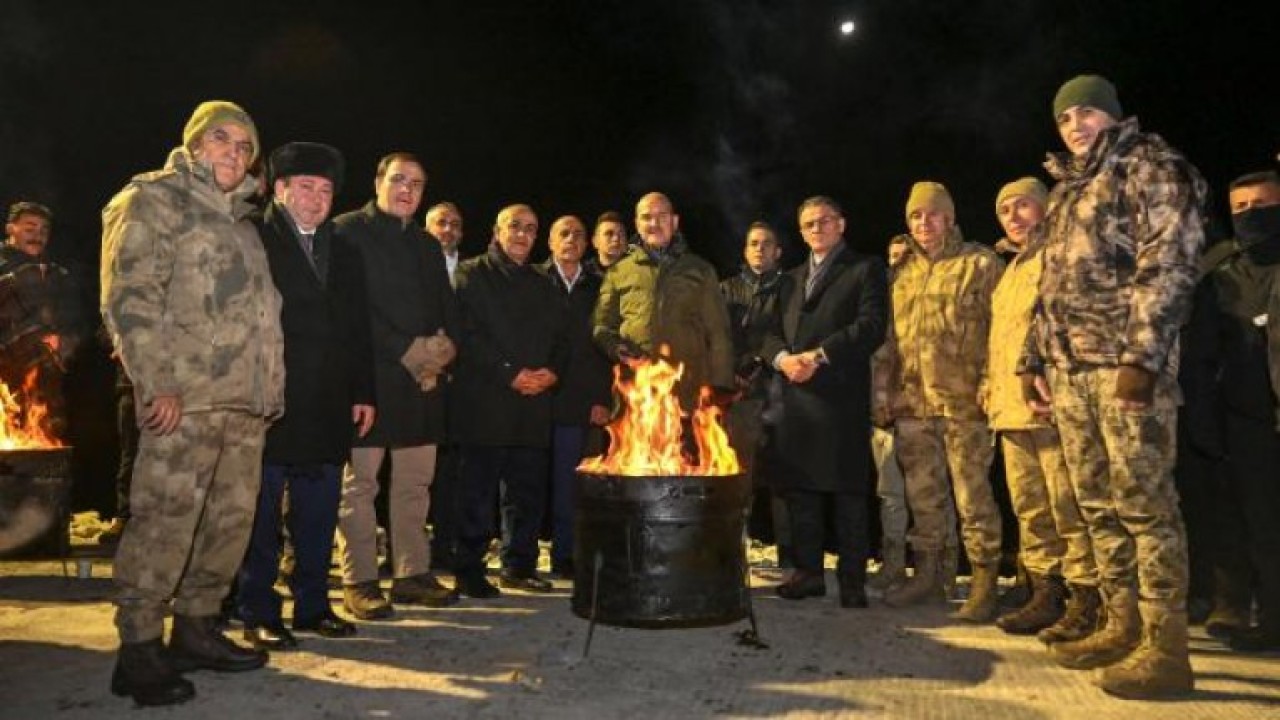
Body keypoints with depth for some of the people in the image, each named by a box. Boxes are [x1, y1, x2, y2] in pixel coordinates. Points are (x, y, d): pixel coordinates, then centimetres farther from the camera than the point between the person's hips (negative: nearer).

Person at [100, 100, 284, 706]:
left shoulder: (239, 219, 23)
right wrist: (156, 383, -16)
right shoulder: (152, 200, 1)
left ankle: (195, 629, 22)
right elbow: (129, 299, -8)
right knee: (164, 521, -8)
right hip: (184, 397, -8)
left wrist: (271, 385, 15)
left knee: (233, 519, 9)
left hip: (246, 399, 8)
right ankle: (138, 650, 3)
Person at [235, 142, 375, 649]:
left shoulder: (344, 254, 17)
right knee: (262, 511, 3)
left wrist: (363, 392, 11)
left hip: (328, 407, 5)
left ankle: (313, 604, 21)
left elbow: (358, 329, 17)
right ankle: (259, 613, 13)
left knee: (319, 514, 10)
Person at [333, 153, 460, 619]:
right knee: (360, 481, -2)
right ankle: (359, 581, 5)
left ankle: (412, 574, 16)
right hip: (370, 375, -6)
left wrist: (444, 347, -3)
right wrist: (406, 352, -14)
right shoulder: (348, 231, 0)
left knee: (415, 482, 8)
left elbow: (447, 308, 18)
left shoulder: (427, 246, 20)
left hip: (423, 379, 6)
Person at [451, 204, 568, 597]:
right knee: (479, 489, -4)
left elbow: (560, 339, 20)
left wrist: (552, 371, -2)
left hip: (534, 403, 5)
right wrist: (510, 373, -14)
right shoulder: (472, 275, 4)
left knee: (529, 489, 7)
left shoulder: (542, 286, 22)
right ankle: (469, 569, 6)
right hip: (485, 402, -5)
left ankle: (519, 566, 18)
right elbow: (467, 333, -8)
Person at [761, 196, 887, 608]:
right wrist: (782, 357, -6)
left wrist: (819, 355, -14)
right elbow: (772, 331, 16)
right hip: (796, 395, 5)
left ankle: (852, 580, 4)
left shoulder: (865, 269, 6)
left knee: (847, 490, -3)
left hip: (842, 396, -5)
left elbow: (872, 326, -8)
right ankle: (808, 571, 16)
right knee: (799, 487, 6)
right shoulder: (793, 278, 24)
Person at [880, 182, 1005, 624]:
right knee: (923, 495, 12)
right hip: (911, 402, 6)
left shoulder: (981, 264, 1)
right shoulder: (903, 272, 17)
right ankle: (928, 573, 23)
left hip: (962, 400, -5)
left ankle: (984, 582, 7)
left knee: (972, 494, -2)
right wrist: (887, 393, 12)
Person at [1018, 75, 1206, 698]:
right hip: (1069, 368, 8)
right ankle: (1123, 624, 18)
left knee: (1143, 501, -7)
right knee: (1098, 504, 9)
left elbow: (1168, 267, -11)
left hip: (1126, 362, -8)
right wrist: (1034, 358, 17)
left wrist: (1141, 356, -20)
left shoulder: (1150, 167, 1)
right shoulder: (1065, 189, 24)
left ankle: (1165, 645, -1)